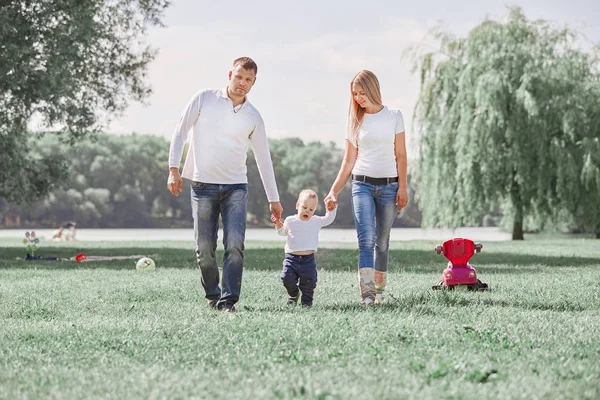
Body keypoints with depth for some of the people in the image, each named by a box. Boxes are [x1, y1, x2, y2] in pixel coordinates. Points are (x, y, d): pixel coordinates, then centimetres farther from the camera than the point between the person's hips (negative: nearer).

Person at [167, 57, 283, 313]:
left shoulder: (253, 116, 7)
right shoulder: (204, 99, 2)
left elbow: (263, 158, 13)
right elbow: (180, 132, 4)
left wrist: (273, 199, 13)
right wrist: (173, 169, -6)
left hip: (236, 187, 1)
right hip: (202, 186, -1)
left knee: (235, 245, -14)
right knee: (204, 248, 0)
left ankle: (228, 301, -10)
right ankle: (212, 296, 20)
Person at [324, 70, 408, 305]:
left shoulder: (394, 117, 5)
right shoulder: (356, 121, 9)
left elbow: (400, 155, 5)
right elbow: (349, 161, 10)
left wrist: (402, 187, -2)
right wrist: (334, 191, 4)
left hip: (388, 186, 0)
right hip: (362, 185, 0)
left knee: (382, 241, 5)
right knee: (366, 239, -14)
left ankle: (379, 288, 17)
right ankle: (367, 292, -22)